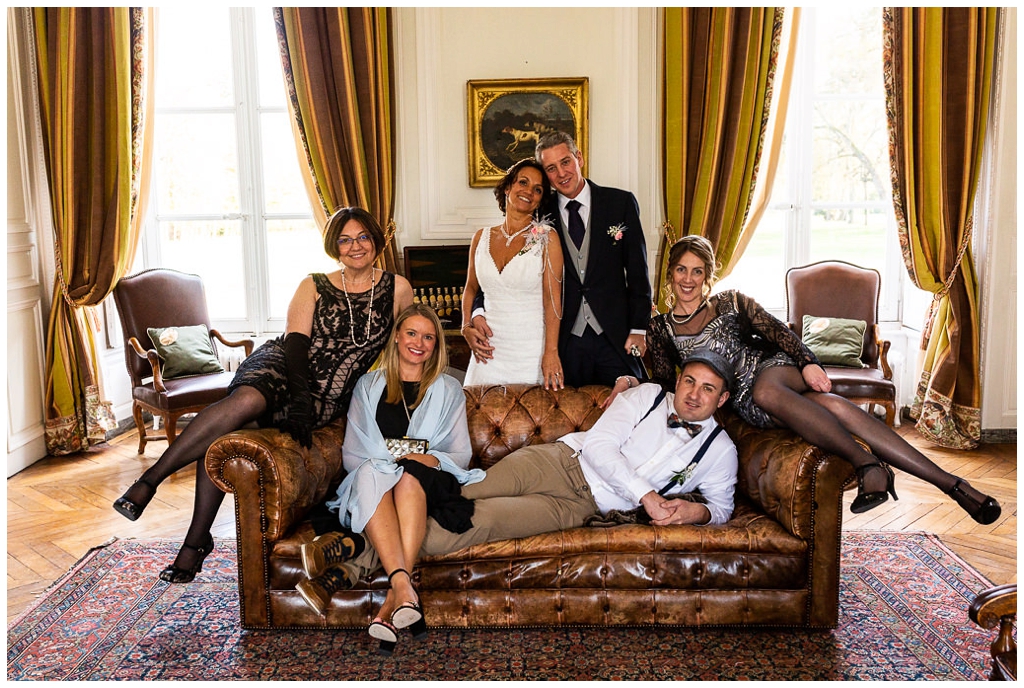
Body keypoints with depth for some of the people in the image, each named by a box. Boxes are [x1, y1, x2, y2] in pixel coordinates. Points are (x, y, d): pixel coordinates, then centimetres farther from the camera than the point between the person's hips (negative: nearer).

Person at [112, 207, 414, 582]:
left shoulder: (398, 289, 6)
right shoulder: (313, 286, 6)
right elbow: (296, 343, -5)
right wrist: (301, 400, -22)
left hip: (327, 399, 0)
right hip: (280, 368, 1)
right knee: (245, 400, -36)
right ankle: (150, 479, -26)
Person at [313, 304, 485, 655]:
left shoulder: (448, 390, 19)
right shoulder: (368, 386, 19)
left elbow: (462, 453, 10)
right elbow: (351, 454, 10)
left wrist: (433, 459, -12)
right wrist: (384, 463, -11)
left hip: (428, 484, 0)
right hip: (371, 489, 1)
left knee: (410, 474, -35)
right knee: (371, 473, -35)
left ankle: (393, 598, -46)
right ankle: (404, 589, -51)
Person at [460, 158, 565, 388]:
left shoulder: (546, 238, -5)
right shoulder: (482, 238, 6)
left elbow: (553, 299, -9)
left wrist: (551, 353, -14)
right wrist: (468, 326, 1)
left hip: (532, 352, -3)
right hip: (490, 352, 3)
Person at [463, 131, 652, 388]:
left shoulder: (621, 202, 1)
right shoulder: (539, 214, 2)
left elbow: (638, 271, 2)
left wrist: (639, 329, -2)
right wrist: (479, 314, -17)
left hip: (616, 336, 0)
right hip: (565, 340, 0)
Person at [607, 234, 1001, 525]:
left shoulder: (730, 303, 14)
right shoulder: (661, 329, 15)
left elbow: (776, 330, 2)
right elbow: (665, 382, 12)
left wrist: (807, 362, -17)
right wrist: (632, 382, -9)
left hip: (773, 366, 0)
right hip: (743, 402, 0)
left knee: (765, 389, -41)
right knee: (830, 406, -30)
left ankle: (868, 465, -40)